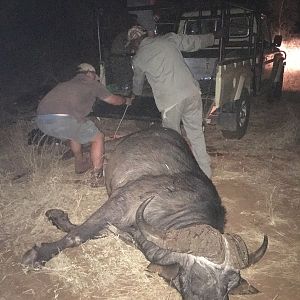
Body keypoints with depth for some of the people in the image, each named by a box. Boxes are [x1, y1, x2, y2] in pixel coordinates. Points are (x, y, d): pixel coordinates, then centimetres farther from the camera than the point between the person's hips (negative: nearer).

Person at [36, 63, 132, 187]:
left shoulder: (66, 84, 34)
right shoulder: (92, 84, 20)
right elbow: (114, 100, 32)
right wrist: (126, 100, 53)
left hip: (41, 119, 7)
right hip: (64, 119, -7)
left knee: (75, 132, 35)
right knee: (98, 138, 14)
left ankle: (80, 164, 48)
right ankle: (96, 177, 13)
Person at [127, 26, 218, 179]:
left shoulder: (138, 59, 9)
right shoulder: (169, 38, 13)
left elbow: (137, 83, 26)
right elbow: (195, 41, 23)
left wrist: (135, 95, 49)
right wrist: (212, 37, 42)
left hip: (170, 100, -3)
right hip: (192, 92, 4)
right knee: (196, 134, 13)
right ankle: (205, 172, 21)